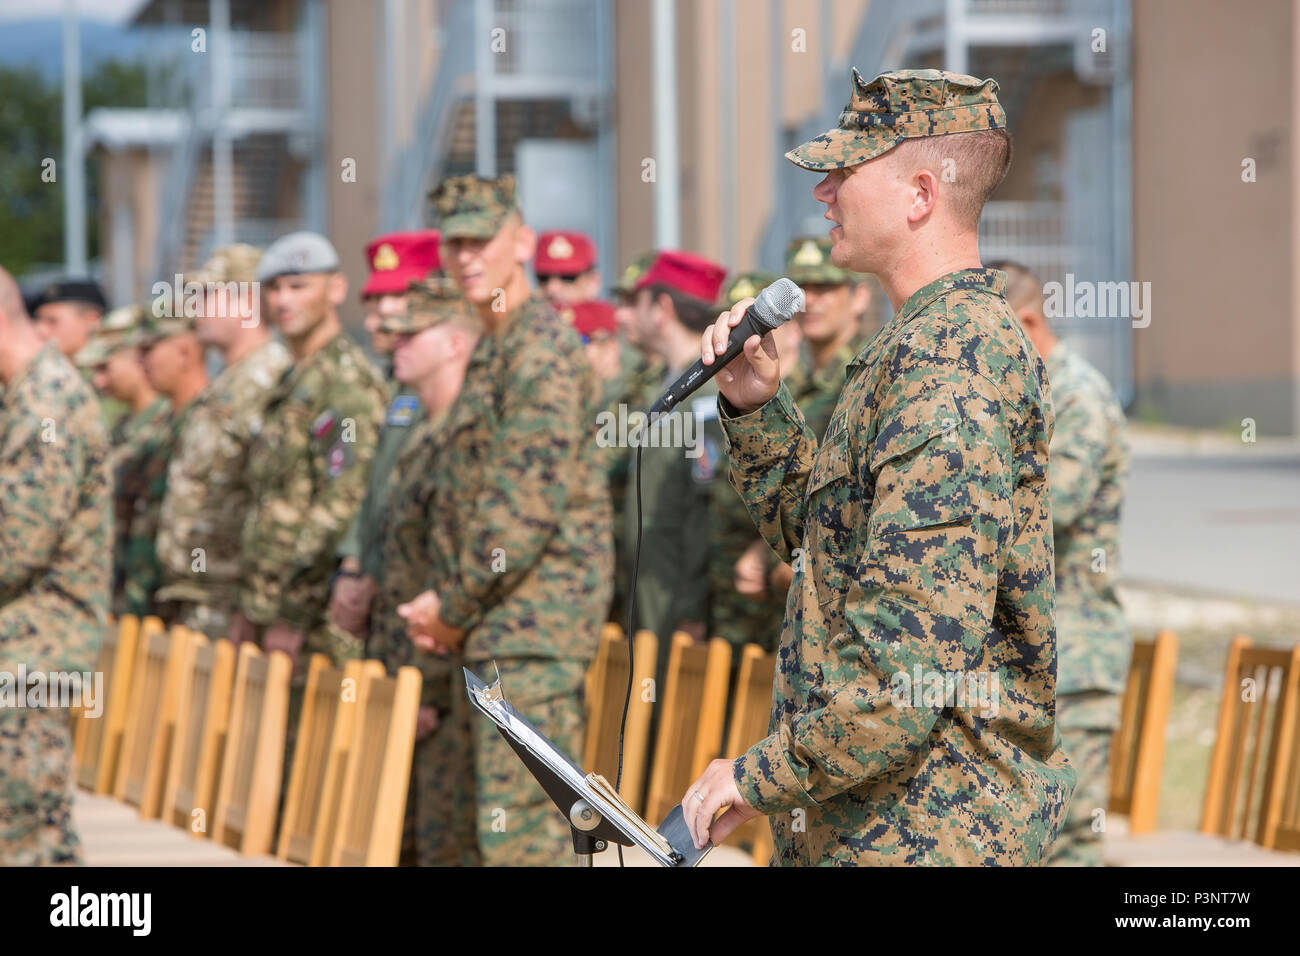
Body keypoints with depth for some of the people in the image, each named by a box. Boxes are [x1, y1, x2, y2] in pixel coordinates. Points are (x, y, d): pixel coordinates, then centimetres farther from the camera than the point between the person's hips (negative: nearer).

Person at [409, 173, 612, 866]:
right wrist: (449, 608, 11)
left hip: (534, 621, -10)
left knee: (522, 828, -13)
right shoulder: (492, 352, 19)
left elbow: (530, 508, -19)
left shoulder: (543, 349, -13)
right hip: (496, 628, 10)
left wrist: (455, 608, -10)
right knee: (486, 821, 13)